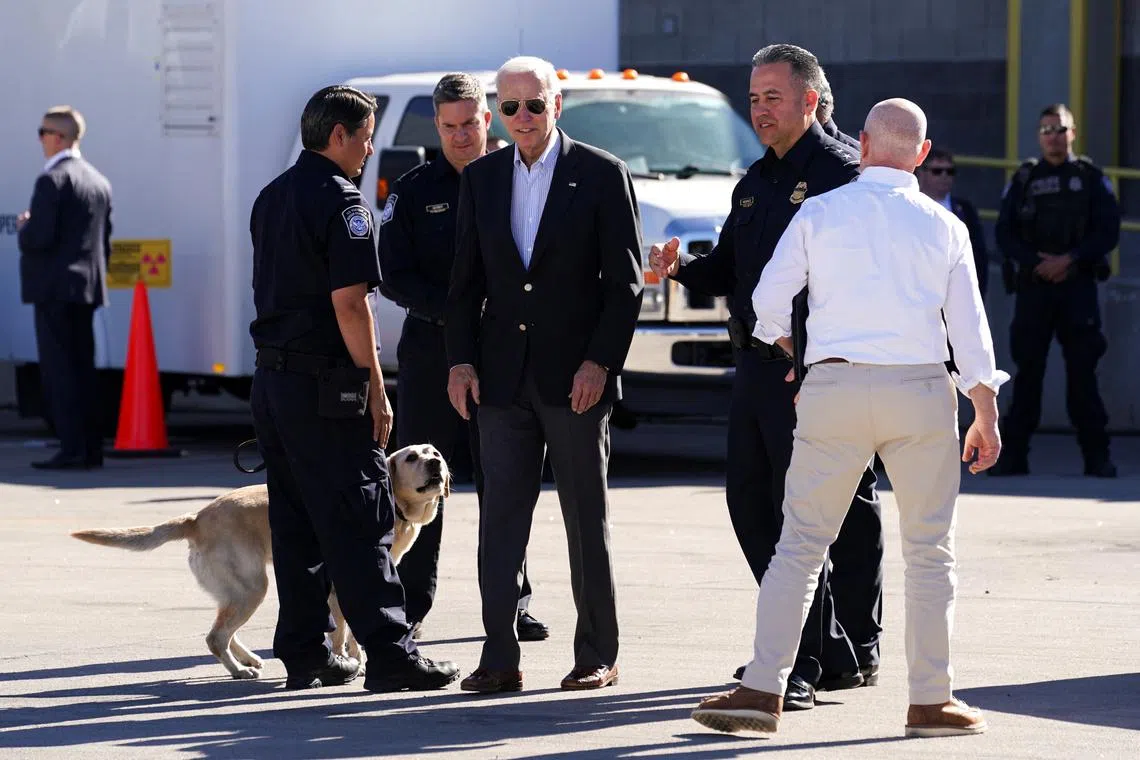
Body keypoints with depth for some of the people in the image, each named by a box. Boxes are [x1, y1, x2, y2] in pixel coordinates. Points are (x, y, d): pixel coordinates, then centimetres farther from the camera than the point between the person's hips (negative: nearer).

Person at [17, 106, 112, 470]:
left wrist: (23, 228, 0)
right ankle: (91, 447, 11)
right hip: (89, 286, 8)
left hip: (55, 287, -8)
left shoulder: (52, 180, -13)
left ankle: (72, 449, -11)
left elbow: (39, 238, -20)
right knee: (83, 368, 11)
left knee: (58, 369, -7)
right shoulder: (99, 182, 13)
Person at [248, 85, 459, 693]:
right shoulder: (339, 200, -12)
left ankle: (305, 655, 13)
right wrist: (376, 391, -13)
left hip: (272, 377, 9)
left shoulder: (271, 198, 15)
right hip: (326, 386, -9)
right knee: (361, 524, -7)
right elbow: (349, 303, -18)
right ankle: (388, 655, -8)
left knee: (296, 526, 11)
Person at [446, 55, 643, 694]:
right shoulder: (482, 179, 9)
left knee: (587, 521, 3)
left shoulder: (602, 175, -3)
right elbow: (467, 280, 12)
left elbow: (625, 281, -4)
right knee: (501, 517, 0)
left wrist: (600, 361, -12)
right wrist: (461, 360, 1)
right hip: (505, 377, 4)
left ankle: (599, 656, 11)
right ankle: (500, 658, 1)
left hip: (575, 377, -4)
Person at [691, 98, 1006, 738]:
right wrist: (987, 416, 10)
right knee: (930, 551, 8)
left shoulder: (820, 213, 4)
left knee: (801, 545, 2)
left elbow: (769, 298, 3)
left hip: (834, 386, 0)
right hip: (920, 391, 0)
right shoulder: (944, 227, 6)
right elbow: (969, 326, 5)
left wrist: (788, 351, 23)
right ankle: (931, 700, 8)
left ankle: (765, 690, -4)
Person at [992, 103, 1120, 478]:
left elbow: (1108, 232, 0)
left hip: (1078, 286, -1)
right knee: (1027, 370, 1)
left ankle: (1096, 456, 0)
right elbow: (1005, 233, 6)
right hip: (1033, 287, 1)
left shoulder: (1090, 178, 6)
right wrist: (1036, 264, -9)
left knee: (1082, 372, -3)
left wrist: (1069, 260, -11)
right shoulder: (1024, 179, 10)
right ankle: (1014, 454, 3)